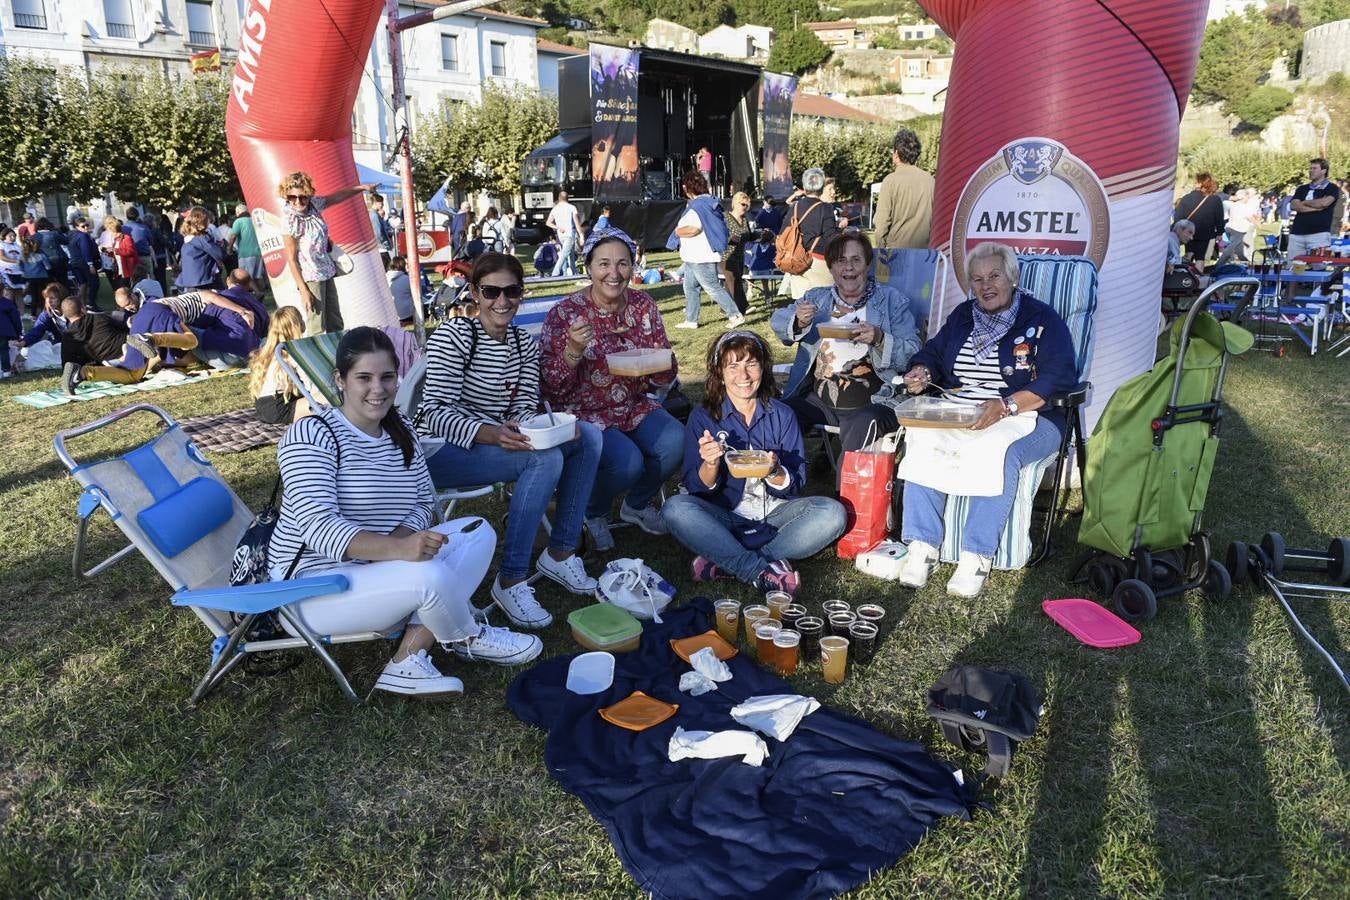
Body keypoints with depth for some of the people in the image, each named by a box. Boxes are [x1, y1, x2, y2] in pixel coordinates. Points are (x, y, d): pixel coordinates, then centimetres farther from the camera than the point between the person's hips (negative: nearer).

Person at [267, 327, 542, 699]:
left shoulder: (401, 431, 8)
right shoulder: (311, 435, -14)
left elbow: (423, 504, 7)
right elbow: (319, 528, -25)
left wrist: (399, 539, -17)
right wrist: (396, 548, -40)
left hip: (380, 568, 8)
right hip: (315, 586, -8)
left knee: (479, 532, -7)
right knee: (430, 575, -32)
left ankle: (410, 658, -17)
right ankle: (470, 639, 3)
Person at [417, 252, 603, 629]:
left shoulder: (525, 343, 9)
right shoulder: (452, 336, -13)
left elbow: (524, 407, 3)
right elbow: (435, 412, -21)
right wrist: (491, 434, -38)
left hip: (497, 439, 7)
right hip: (442, 451, -7)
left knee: (587, 435, -10)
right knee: (546, 459, -30)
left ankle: (560, 554, -4)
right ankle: (510, 581, -22)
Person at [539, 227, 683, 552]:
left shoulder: (643, 305, 0)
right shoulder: (565, 312, -12)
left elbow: (665, 379, 6)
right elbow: (552, 389, -12)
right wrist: (573, 351, -30)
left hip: (634, 407, 5)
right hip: (584, 413, -4)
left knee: (675, 442, -23)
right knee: (628, 461, -30)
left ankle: (637, 505, 9)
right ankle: (592, 513, 7)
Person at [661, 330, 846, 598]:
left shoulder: (782, 415, 3)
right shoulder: (703, 418, -1)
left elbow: (795, 486, 0)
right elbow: (697, 489, -5)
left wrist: (775, 472, -23)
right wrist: (710, 464, -27)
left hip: (773, 514, 2)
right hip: (725, 516, -2)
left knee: (833, 512, -24)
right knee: (675, 508, -30)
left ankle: (725, 562, -25)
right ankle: (763, 572, -29)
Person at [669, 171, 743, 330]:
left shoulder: (697, 205, -18)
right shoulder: (710, 202, 13)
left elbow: (693, 228, -31)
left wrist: (678, 231, -12)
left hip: (701, 258, -11)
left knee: (713, 288, -6)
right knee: (690, 287, 15)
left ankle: (735, 315, -3)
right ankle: (691, 320, 21)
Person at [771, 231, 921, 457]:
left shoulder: (892, 300, 8)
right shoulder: (816, 297, 18)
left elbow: (912, 355, 0)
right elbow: (778, 321, 6)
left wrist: (880, 339, -19)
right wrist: (798, 321, -17)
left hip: (872, 403, -3)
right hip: (818, 400, 3)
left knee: (862, 426, -34)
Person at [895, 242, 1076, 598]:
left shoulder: (1042, 319, -2)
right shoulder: (963, 316, 16)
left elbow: (1057, 381, -14)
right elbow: (932, 353, 23)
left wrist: (1006, 405, -30)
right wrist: (921, 372, -4)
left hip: (1028, 418, -4)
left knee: (999, 453, -37)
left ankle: (977, 557, -31)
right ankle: (921, 548, -25)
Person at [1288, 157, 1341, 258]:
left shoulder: (1332, 188, 8)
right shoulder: (1302, 189, 20)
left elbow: (1324, 203, -12)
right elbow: (1293, 206, 3)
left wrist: (1304, 202, 3)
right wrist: (1316, 207, -6)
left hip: (1319, 233, -4)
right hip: (1297, 234, 4)